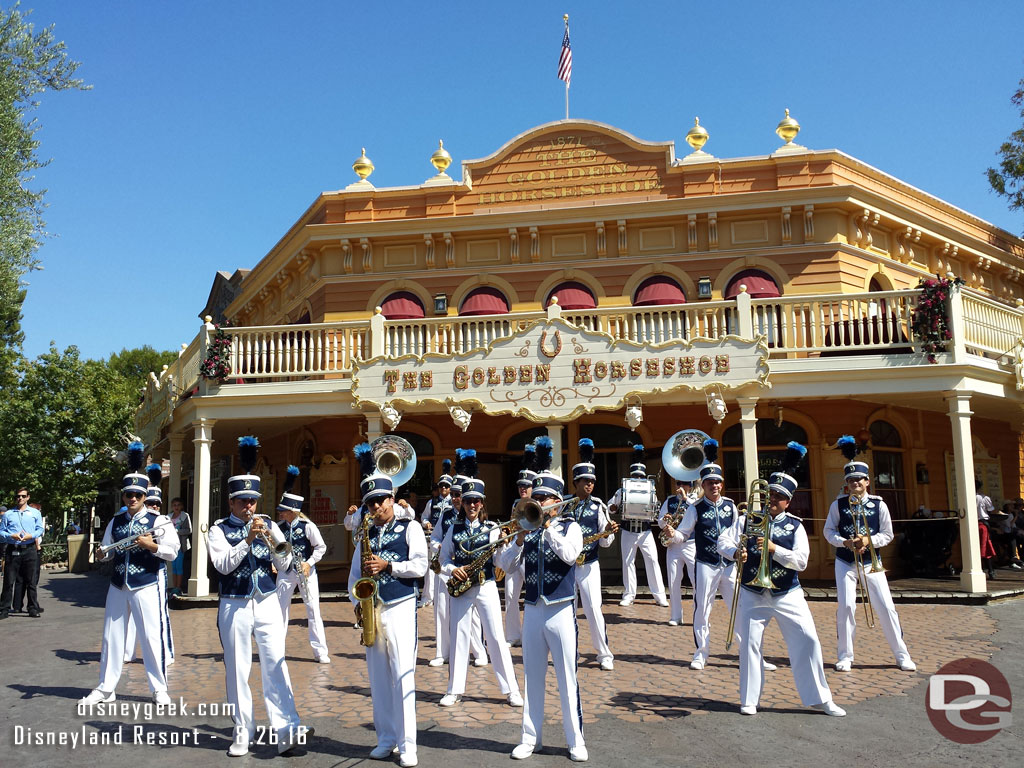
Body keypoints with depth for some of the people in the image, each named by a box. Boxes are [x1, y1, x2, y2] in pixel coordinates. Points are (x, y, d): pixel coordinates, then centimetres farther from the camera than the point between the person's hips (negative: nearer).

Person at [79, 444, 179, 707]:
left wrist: (152, 546, -24)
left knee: (151, 636, -2)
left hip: (147, 586, -5)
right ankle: (105, 689, 24)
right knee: (112, 636, 11)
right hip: (118, 586, 5)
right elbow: (108, 550, 17)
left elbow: (173, 552, -9)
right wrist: (102, 552, -5)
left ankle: (159, 689, 10)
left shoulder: (157, 520, -5)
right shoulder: (116, 521, 10)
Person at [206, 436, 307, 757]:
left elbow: (285, 565, 0)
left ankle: (285, 729, -6)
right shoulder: (219, 529, 0)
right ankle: (243, 732, 16)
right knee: (237, 670, 6)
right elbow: (223, 564, -15)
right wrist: (248, 539, -24)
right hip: (234, 606, -1)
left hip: (267, 602, 1)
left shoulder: (268, 525, 7)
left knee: (275, 664, -5)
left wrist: (272, 539, -16)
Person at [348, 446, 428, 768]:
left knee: (403, 675, -8)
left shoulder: (410, 528, 2)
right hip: (371, 609, 5)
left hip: (400, 607, -5)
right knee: (378, 676, 9)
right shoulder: (365, 532, 15)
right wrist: (356, 602, -1)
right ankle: (386, 739, 19)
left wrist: (388, 565, -16)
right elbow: (354, 572, 13)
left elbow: (420, 566, -6)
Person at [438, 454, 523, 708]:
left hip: (486, 587, -2)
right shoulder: (454, 529, 6)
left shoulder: (491, 529, -1)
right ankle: (455, 690, 16)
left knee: (496, 637, -2)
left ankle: (511, 689, 6)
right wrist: (453, 570, -11)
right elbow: (443, 559, 9)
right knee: (459, 637, 6)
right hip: (459, 589, 2)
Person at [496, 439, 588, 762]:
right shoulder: (528, 528, 6)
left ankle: (575, 740, 14)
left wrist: (548, 524, -18)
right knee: (532, 677, 12)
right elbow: (505, 565, 0)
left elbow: (570, 555, -21)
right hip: (532, 611, 4)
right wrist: (520, 537, -15)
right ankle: (531, 736, 23)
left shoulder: (570, 526, -1)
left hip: (561, 611, -3)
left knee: (567, 679, 2)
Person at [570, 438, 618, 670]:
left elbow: (604, 542, -2)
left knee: (593, 609, -9)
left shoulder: (598, 506, -1)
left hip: (588, 565, -2)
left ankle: (605, 655, 3)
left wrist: (608, 532, -22)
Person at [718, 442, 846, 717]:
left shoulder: (795, 526, -1)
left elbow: (801, 560, -11)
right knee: (750, 644, 2)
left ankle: (820, 698, 11)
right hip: (752, 595, 0)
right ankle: (750, 699, 15)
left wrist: (773, 549, -24)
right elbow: (723, 541, -6)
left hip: (788, 595, 0)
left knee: (807, 640, -4)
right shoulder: (748, 518, 0)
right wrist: (736, 553, -27)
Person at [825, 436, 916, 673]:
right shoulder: (838, 504, -1)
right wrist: (846, 542, -16)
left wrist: (868, 540, -18)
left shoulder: (879, 505, -2)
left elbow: (887, 534, 0)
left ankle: (902, 655, 12)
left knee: (886, 607, -1)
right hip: (845, 562, 0)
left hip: (871, 562, 0)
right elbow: (829, 531, 2)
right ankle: (845, 656, 6)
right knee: (845, 606, -5)